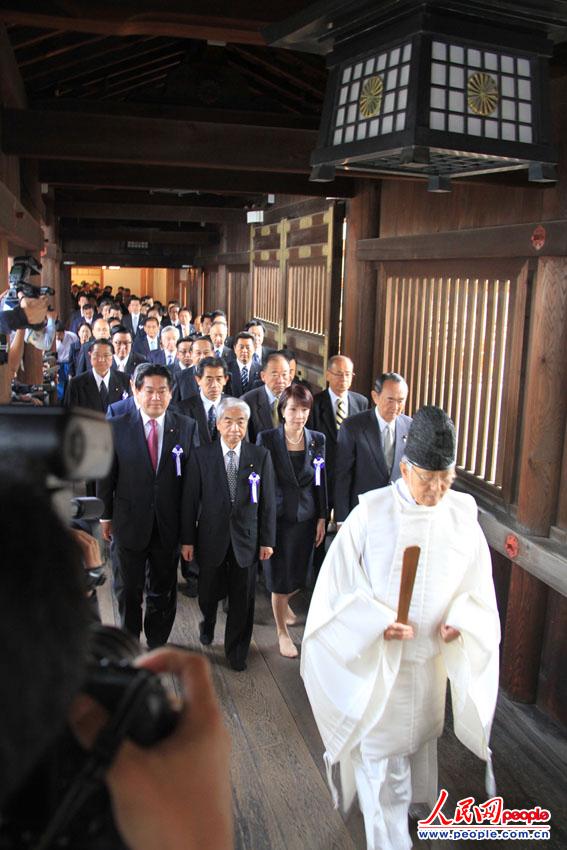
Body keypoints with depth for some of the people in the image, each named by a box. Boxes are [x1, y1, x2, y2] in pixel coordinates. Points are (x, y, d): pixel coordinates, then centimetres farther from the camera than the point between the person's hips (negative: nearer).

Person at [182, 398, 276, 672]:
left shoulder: (260, 456, -4)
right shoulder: (201, 455, -6)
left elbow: (268, 502, -1)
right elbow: (191, 500, -3)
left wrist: (267, 540, -1)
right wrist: (188, 540, -2)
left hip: (246, 539, 1)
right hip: (211, 538, 0)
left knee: (243, 599, 10)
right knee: (209, 593, 14)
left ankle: (236, 651, 32)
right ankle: (208, 624, 49)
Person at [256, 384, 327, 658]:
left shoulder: (317, 439, 0)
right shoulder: (267, 438, -10)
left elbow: (321, 481, 5)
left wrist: (322, 518, 4)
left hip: (306, 517, 3)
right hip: (277, 516, -3)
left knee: (299, 574, 15)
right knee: (280, 577, 5)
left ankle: (284, 602, 49)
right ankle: (282, 633, 24)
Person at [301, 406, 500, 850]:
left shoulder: (462, 514, -7)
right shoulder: (372, 511, -16)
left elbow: (477, 586, 3)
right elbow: (339, 581, -11)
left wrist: (461, 619, -15)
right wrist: (377, 622, -21)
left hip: (432, 658, 4)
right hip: (377, 659, -3)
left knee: (419, 739, 24)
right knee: (382, 751, 5)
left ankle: (406, 804, 50)